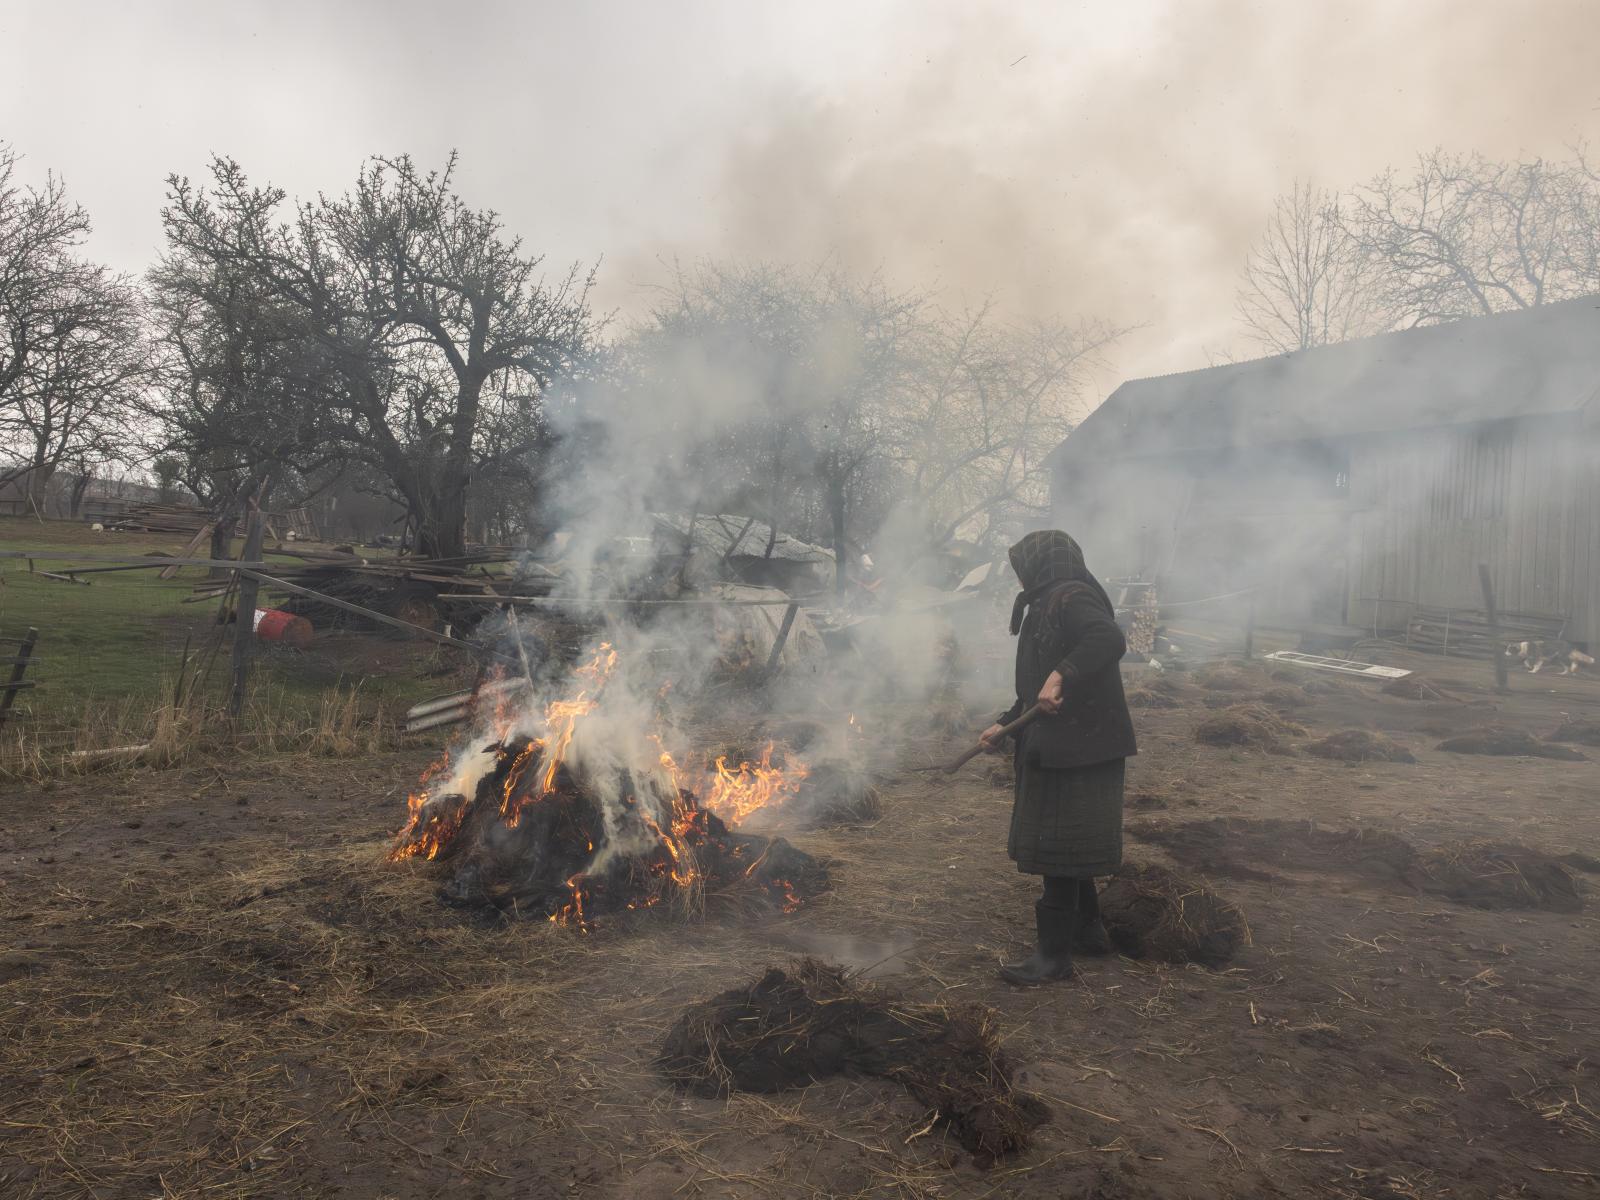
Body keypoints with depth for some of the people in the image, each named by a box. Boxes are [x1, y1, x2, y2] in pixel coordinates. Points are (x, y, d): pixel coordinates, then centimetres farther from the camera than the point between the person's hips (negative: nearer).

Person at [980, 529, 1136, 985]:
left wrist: (1062, 675, -39)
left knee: (1057, 847, -4)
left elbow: (1109, 639, -33)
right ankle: (1089, 930, 33)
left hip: (1077, 750, -10)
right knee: (1066, 845, 19)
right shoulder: (1047, 607, 18)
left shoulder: (1071, 598, -14)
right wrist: (1005, 725, 25)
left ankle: (1054, 954, 6)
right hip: (1057, 747, 10)